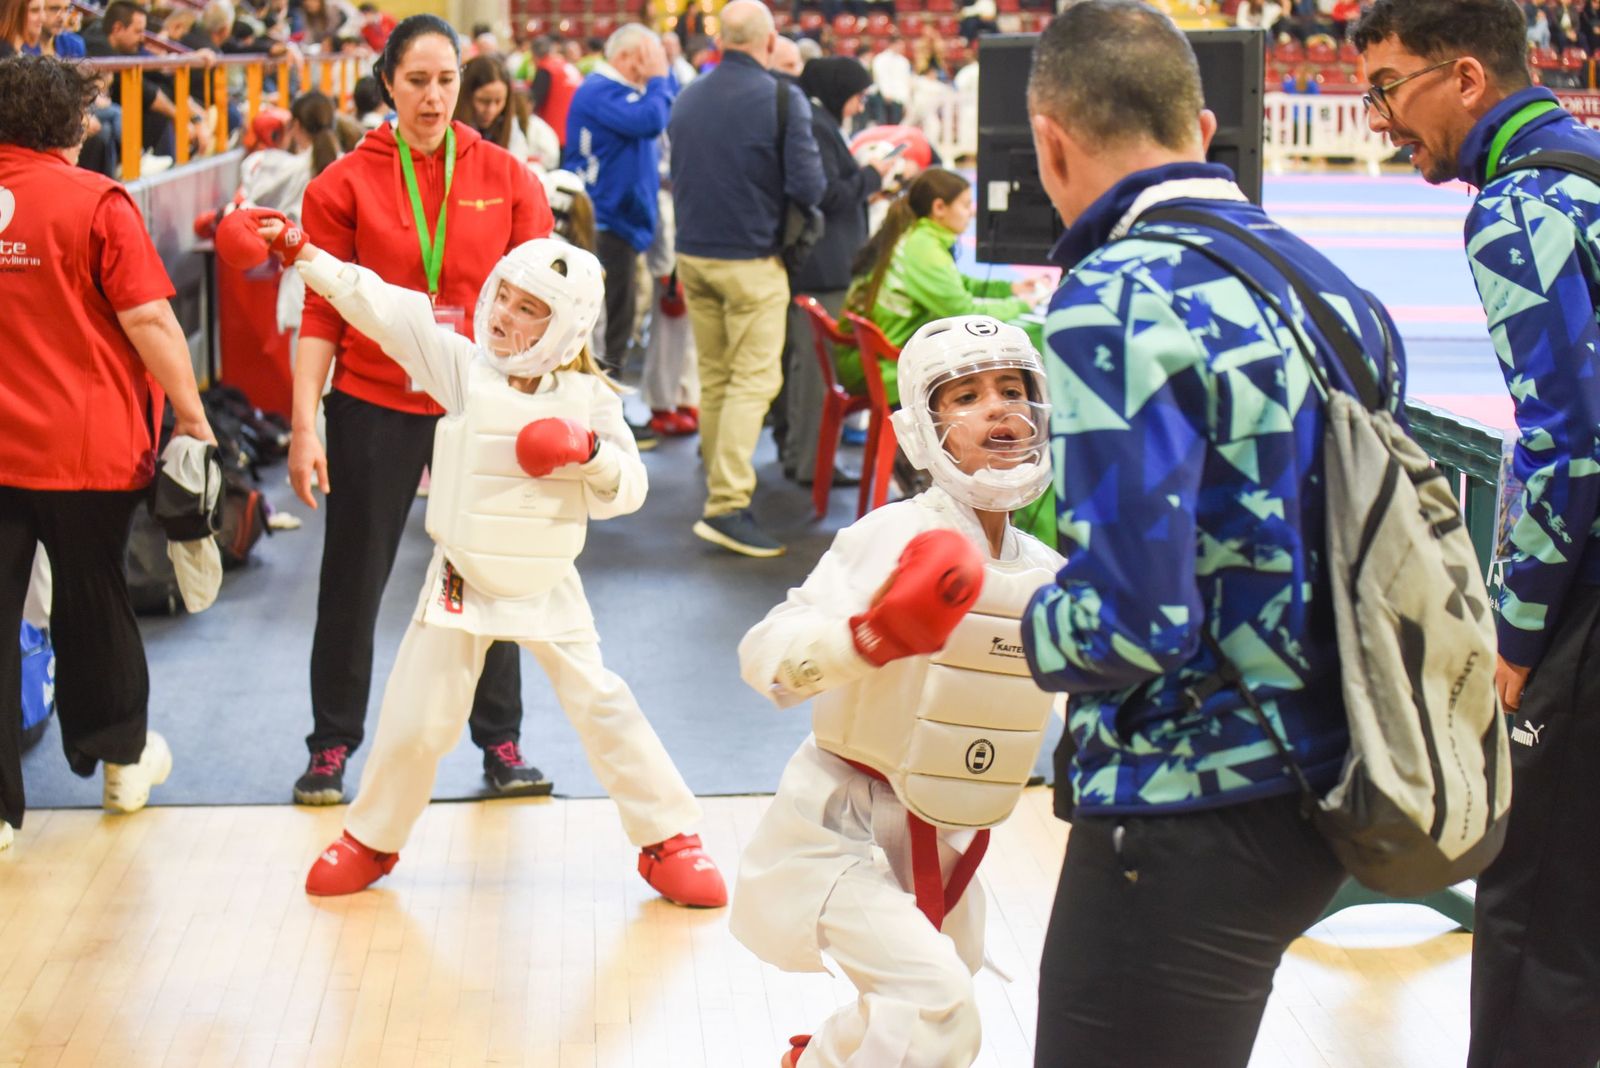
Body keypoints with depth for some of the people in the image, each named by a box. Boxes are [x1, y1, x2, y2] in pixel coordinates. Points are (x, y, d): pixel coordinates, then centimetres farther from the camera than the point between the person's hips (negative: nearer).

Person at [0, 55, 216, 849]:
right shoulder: (94, 201, -9)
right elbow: (147, 319, -14)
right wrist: (192, 415, -7)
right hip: (85, 446, -2)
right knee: (92, 603, 16)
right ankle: (123, 759, 34)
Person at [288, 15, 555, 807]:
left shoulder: (506, 178, 0)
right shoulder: (346, 184, -3)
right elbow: (322, 311, -3)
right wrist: (305, 423, -8)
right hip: (374, 406, -1)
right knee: (353, 580, 9)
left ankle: (500, 742, 22)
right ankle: (332, 746, 23)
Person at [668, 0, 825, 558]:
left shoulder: (686, 98, 7)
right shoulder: (782, 98, -12)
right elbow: (807, 186, -16)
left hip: (692, 255, 6)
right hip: (750, 259, -6)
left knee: (713, 379, 15)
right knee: (754, 381, -5)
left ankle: (720, 486, 26)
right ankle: (727, 507, -13)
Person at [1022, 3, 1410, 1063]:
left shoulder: (1114, 301, -19)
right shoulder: (1331, 284, 7)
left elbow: (1131, 622, -26)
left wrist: (1027, 629, -4)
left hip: (1188, 822, -8)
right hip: (1320, 795, 8)